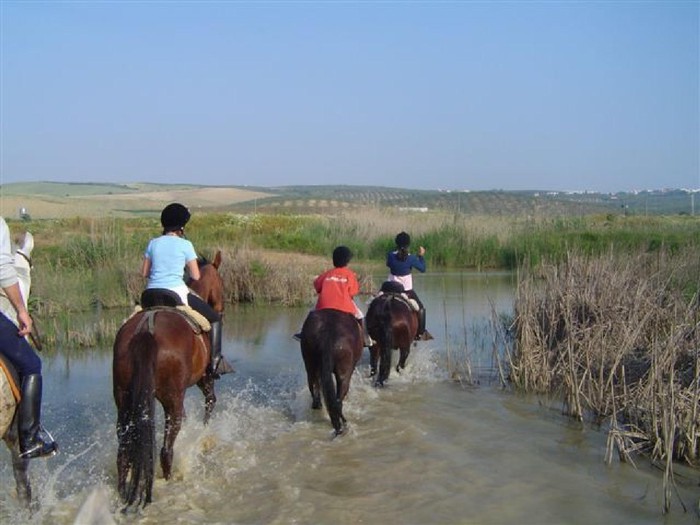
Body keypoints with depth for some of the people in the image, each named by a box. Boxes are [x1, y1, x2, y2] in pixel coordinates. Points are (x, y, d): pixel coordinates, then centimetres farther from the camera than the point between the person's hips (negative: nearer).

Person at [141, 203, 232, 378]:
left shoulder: (153, 243, 10)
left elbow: (144, 273, 13)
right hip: (176, 293, -5)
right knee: (214, 318, 9)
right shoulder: (185, 245, -2)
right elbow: (196, 276, -1)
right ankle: (215, 361, 2)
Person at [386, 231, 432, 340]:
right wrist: (421, 256, 8)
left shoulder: (390, 256, -10)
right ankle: (421, 333, 14)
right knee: (420, 308, 14)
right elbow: (422, 268, -3)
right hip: (407, 290, -2)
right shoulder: (411, 258, -14)